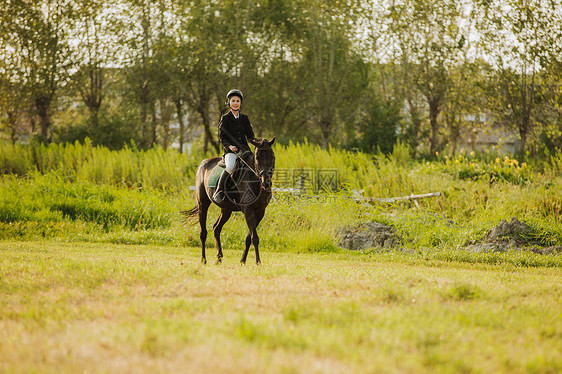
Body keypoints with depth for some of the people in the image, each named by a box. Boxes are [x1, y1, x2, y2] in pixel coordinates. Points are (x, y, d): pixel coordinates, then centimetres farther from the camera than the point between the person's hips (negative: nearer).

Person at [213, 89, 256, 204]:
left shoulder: (244, 118, 16)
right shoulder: (225, 118, 4)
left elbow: (250, 135, 17)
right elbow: (222, 137, 0)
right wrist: (229, 146, -19)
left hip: (244, 149, 4)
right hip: (231, 151, -4)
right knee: (231, 166, -34)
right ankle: (219, 191, -25)